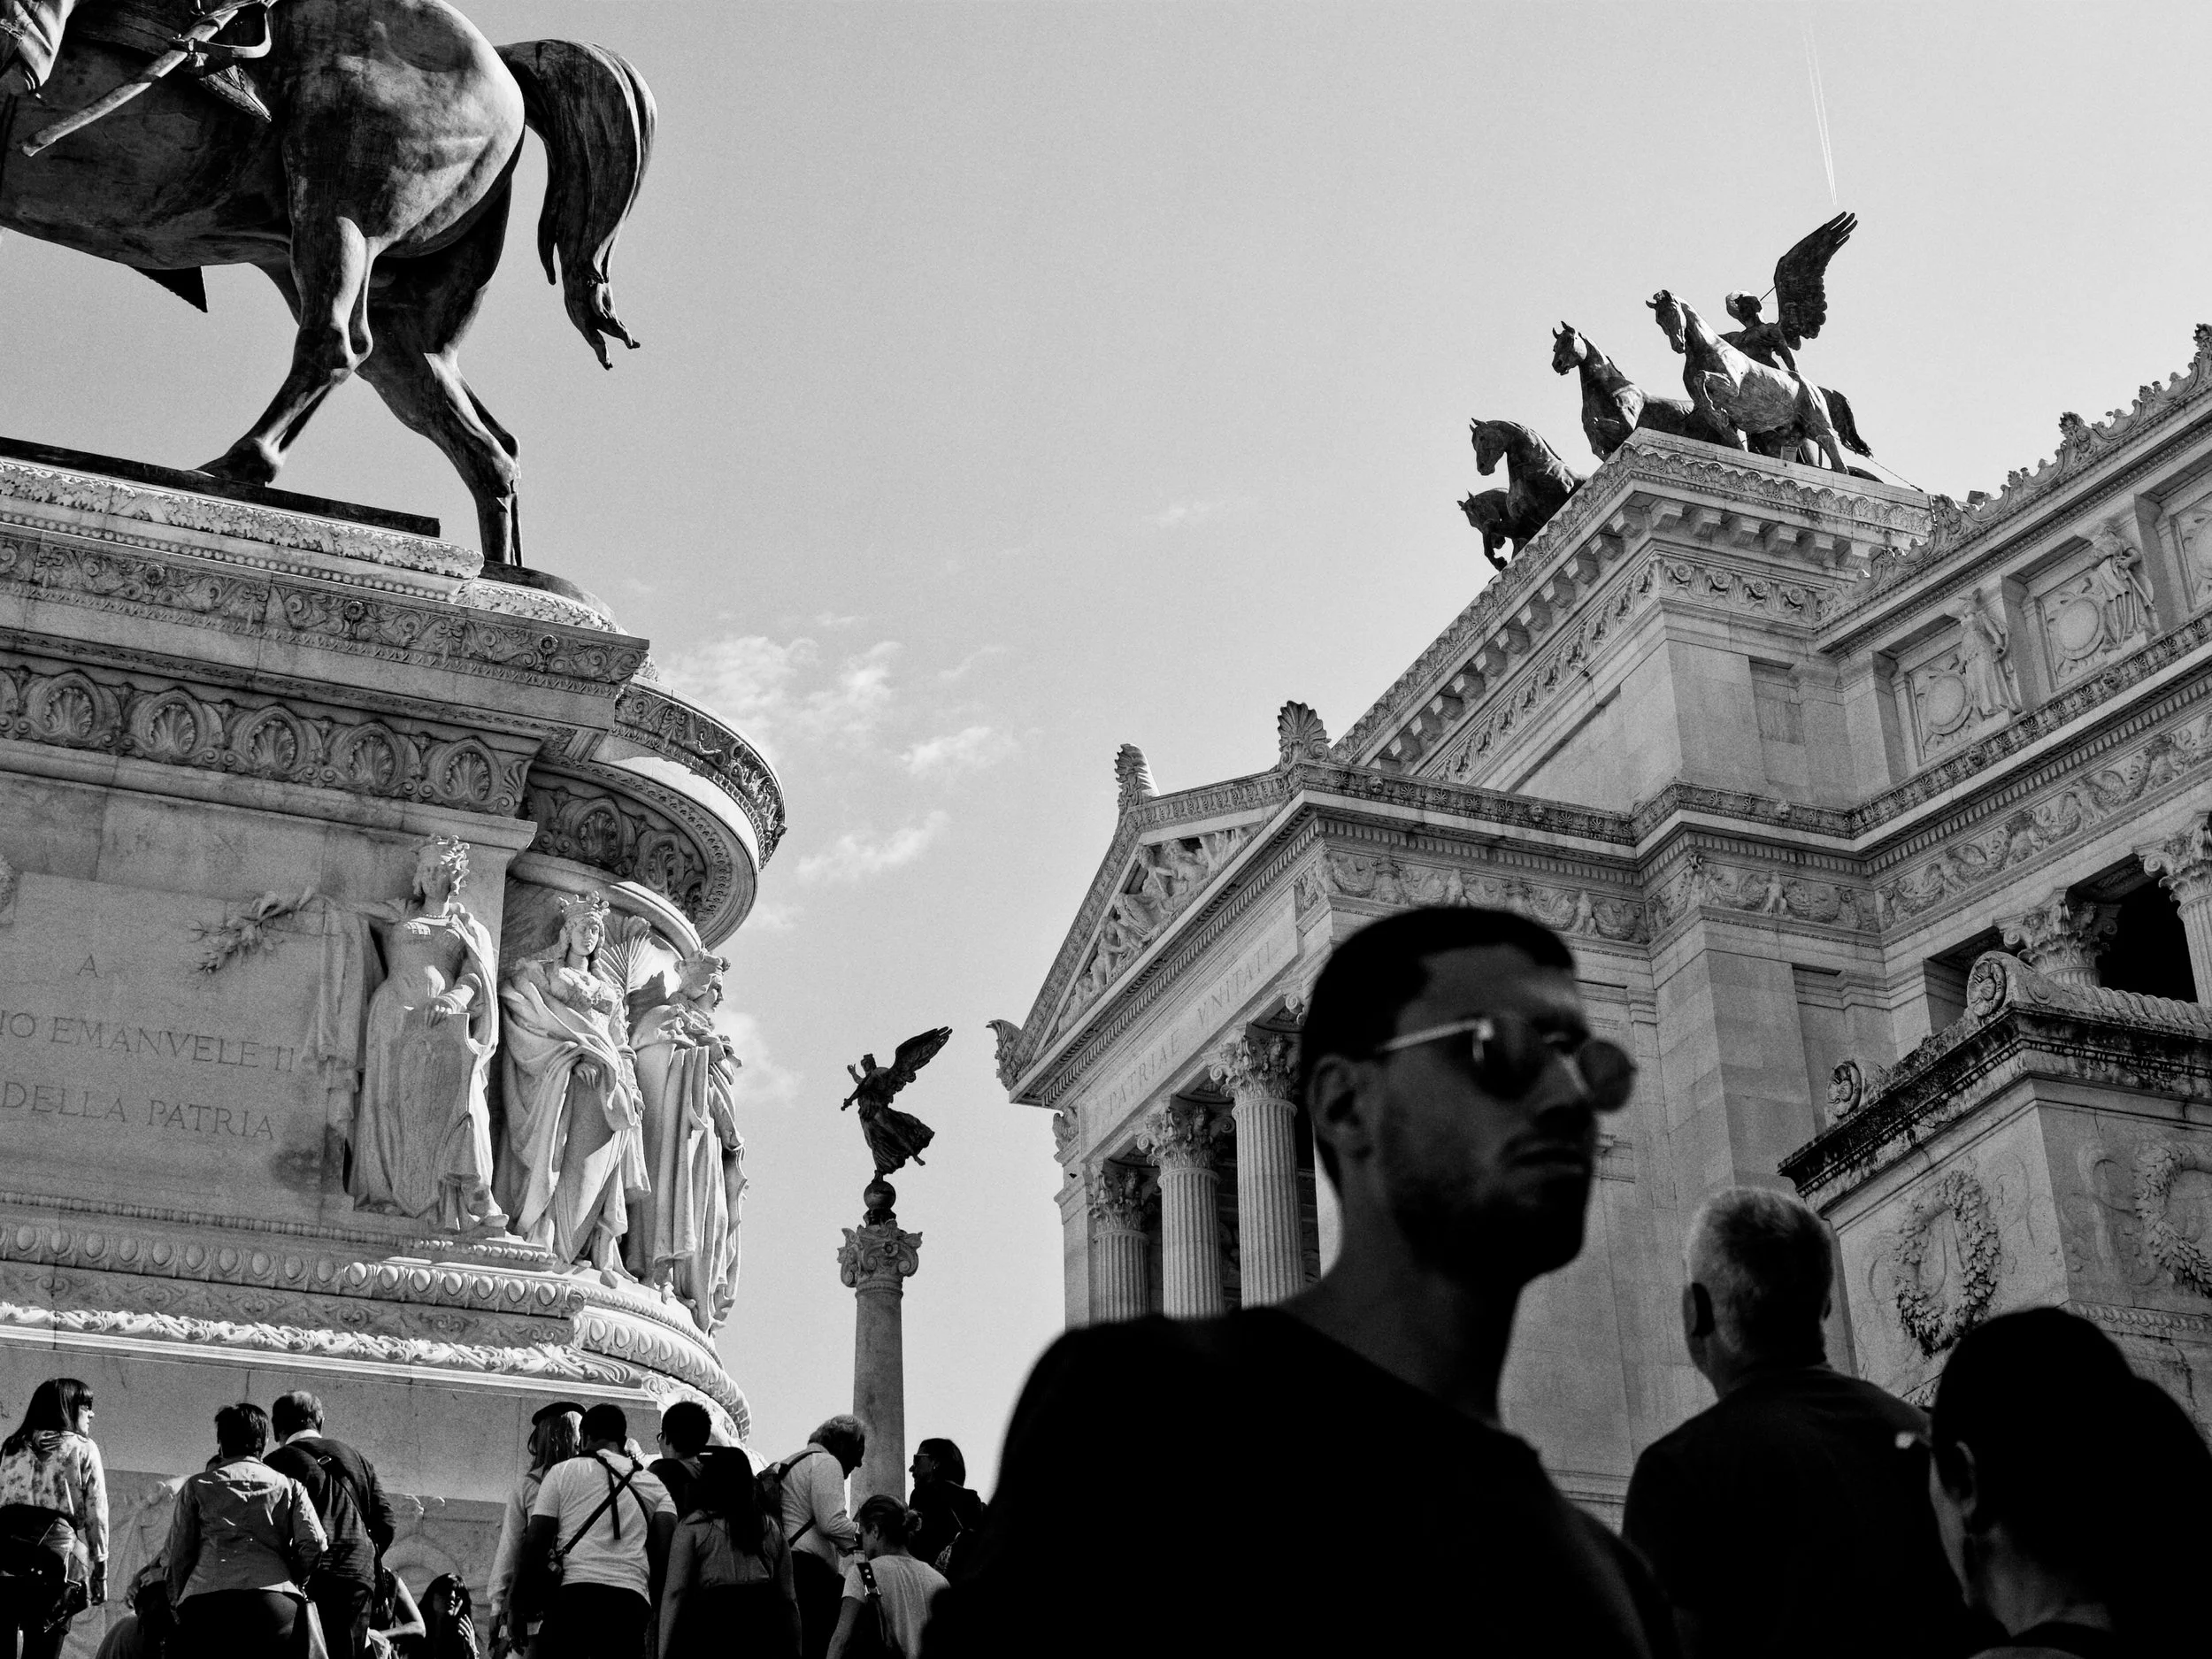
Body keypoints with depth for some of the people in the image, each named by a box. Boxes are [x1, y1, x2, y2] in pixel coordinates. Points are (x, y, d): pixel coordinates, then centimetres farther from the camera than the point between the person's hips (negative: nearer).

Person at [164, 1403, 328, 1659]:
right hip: (277, 1605, 0)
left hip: (206, 1601, 0)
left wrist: (178, 1601, 21)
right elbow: (315, 1543, 6)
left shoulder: (196, 1486, 19)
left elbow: (178, 1554, 13)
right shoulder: (288, 1485, 19)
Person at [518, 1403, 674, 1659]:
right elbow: (666, 1551, 7)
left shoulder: (563, 1472, 13)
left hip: (573, 1593, -2)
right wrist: (654, 1605, 14)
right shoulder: (654, 1484, 20)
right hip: (633, 1602, 2)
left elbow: (534, 1542, 5)